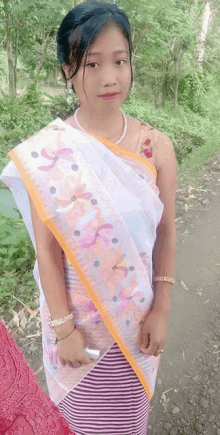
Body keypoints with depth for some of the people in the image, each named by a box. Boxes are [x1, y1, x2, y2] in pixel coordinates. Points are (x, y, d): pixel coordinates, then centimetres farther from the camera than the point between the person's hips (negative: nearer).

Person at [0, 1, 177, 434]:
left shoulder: (156, 146, -10)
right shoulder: (45, 153, -16)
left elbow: (166, 232, -4)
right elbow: (46, 248, -13)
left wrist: (160, 311, -2)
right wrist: (63, 327, -9)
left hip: (136, 317, 2)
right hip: (75, 315, -1)